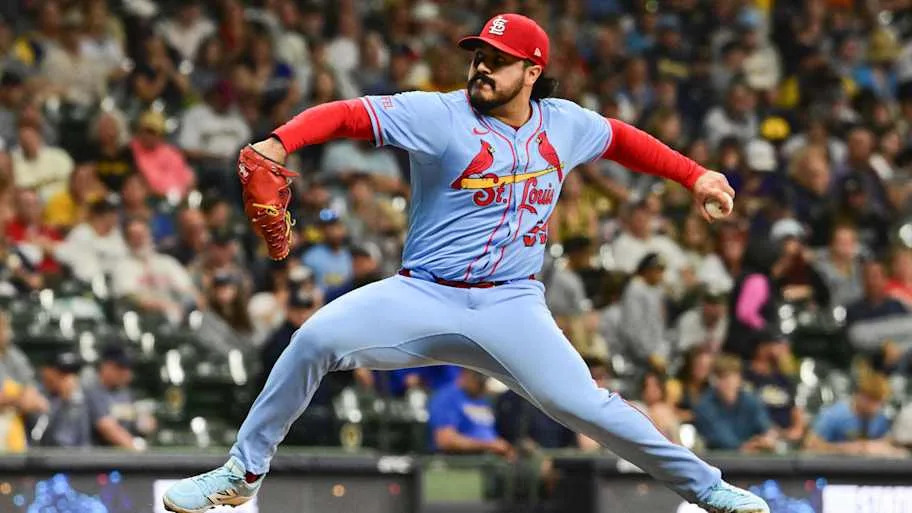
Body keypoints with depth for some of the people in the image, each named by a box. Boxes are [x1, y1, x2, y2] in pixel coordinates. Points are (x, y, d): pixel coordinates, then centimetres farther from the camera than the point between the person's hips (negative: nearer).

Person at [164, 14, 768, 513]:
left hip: (512, 306, 1)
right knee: (316, 339, -21)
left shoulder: (565, 124, 6)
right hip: (424, 296, -1)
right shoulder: (439, 114, -8)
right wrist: (279, 143, -34)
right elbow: (346, 114, -18)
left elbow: (622, 139, 27)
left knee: (581, 402, -15)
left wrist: (695, 174, 24)